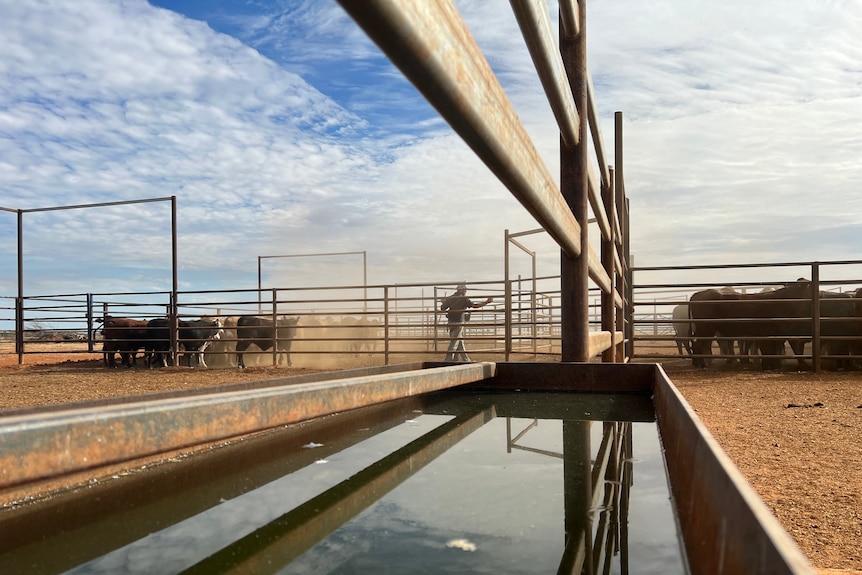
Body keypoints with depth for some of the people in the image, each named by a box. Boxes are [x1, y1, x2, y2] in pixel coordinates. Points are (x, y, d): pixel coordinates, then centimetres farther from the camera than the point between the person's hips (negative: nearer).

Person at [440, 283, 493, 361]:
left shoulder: (450, 298, 8)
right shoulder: (463, 298, -10)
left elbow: (442, 309, 6)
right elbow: (474, 305, -12)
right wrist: (487, 301, -6)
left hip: (451, 322, 7)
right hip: (459, 322, -7)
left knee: (460, 342, 15)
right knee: (454, 343, -5)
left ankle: (465, 359, 23)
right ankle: (448, 360, -8)